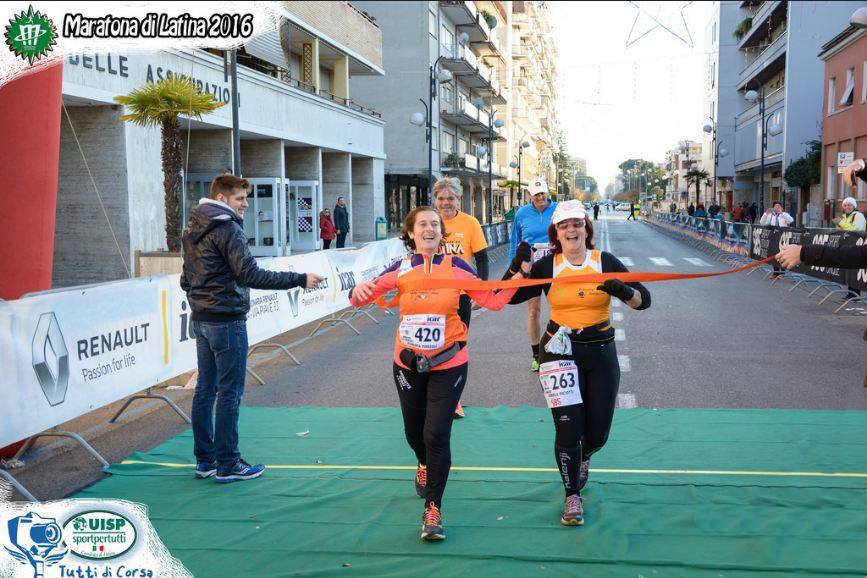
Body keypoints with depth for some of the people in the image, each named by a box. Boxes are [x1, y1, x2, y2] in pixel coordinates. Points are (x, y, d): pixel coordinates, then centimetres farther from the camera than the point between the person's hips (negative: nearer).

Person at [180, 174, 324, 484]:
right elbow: (250, 274, -23)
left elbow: (186, 278, 21)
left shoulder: (192, 229, 14)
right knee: (229, 392, -2)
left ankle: (204, 459, 22)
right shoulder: (227, 229, -15)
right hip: (227, 321, -9)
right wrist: (299, 279, -22)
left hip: (201, 320, 9)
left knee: (205, 389, 13)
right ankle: (227, 464, 5)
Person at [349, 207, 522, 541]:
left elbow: (494, 301, -6)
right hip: (408, 364, 3)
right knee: (414, 431, 19)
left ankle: (433, 510, 5)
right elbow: (360, 298, -3)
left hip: (448, 365, -2)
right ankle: (424, 466, 54)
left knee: (437, 435, -10)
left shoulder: (456, 267, -6)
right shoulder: (401, 270, -2)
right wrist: (359, 291, -25)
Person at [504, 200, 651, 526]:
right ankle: (572, 497, 14)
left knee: (598, 432, 9)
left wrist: (622, 291, -26)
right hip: (559, 350, -1)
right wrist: (519, 264, -17)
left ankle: (583, 459, 47)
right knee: (567, 428, -7)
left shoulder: (606, 262, -1)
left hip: (601, 352, 1)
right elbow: (509, 296, -3)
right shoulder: (547, 266, -1)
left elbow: (643, 300, -5)